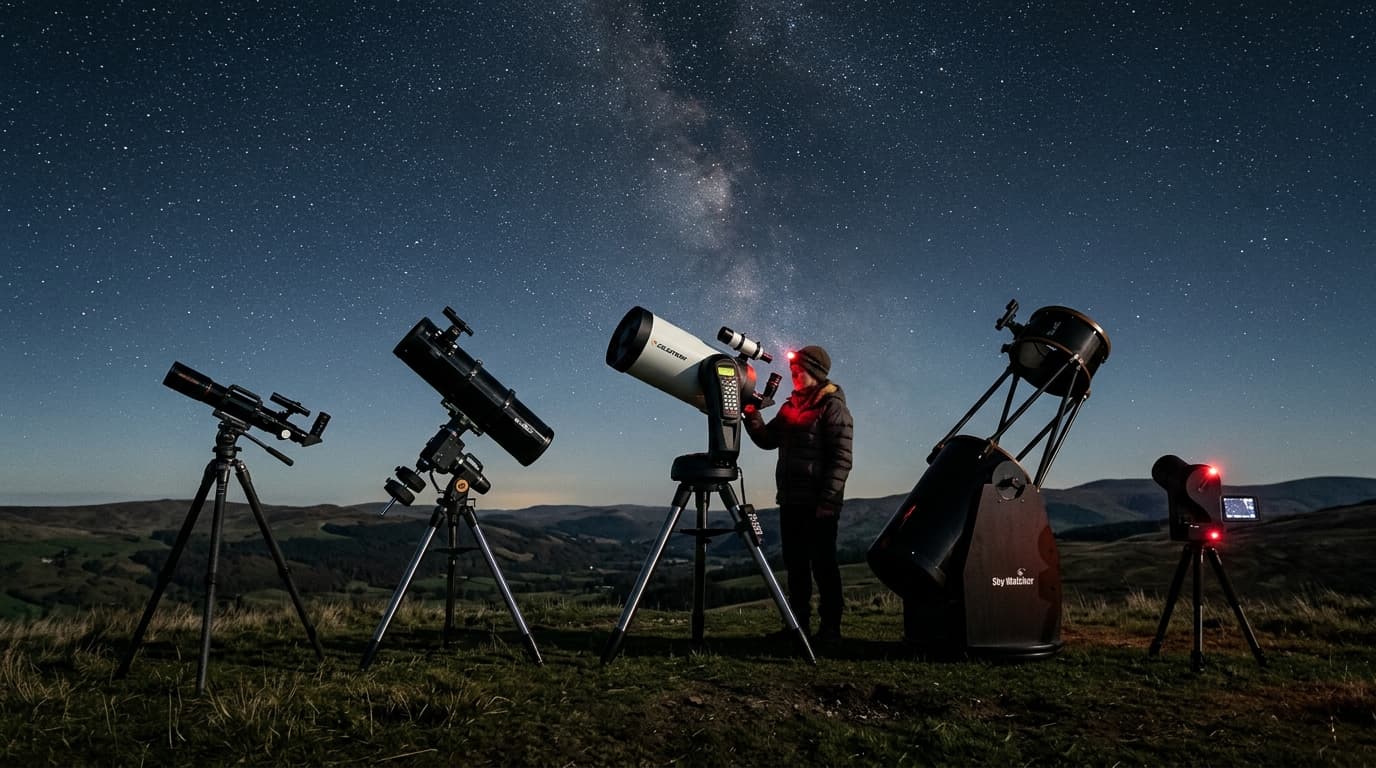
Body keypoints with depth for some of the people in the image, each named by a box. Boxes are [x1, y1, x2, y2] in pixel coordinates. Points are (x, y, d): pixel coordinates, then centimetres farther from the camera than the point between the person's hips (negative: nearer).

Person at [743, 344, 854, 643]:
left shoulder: (833, 407, -7)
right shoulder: (790, 405, 16)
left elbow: (841, 459, -14)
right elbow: (767, 440, 18)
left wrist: (827, 501, -20)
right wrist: (751, 413, 3)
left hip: (818, 505, -7)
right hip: (791, 501, 8)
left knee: (823, 565, -1)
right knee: (795, 565, 11)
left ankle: (830, 627, 7)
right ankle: (799, 624, 19)